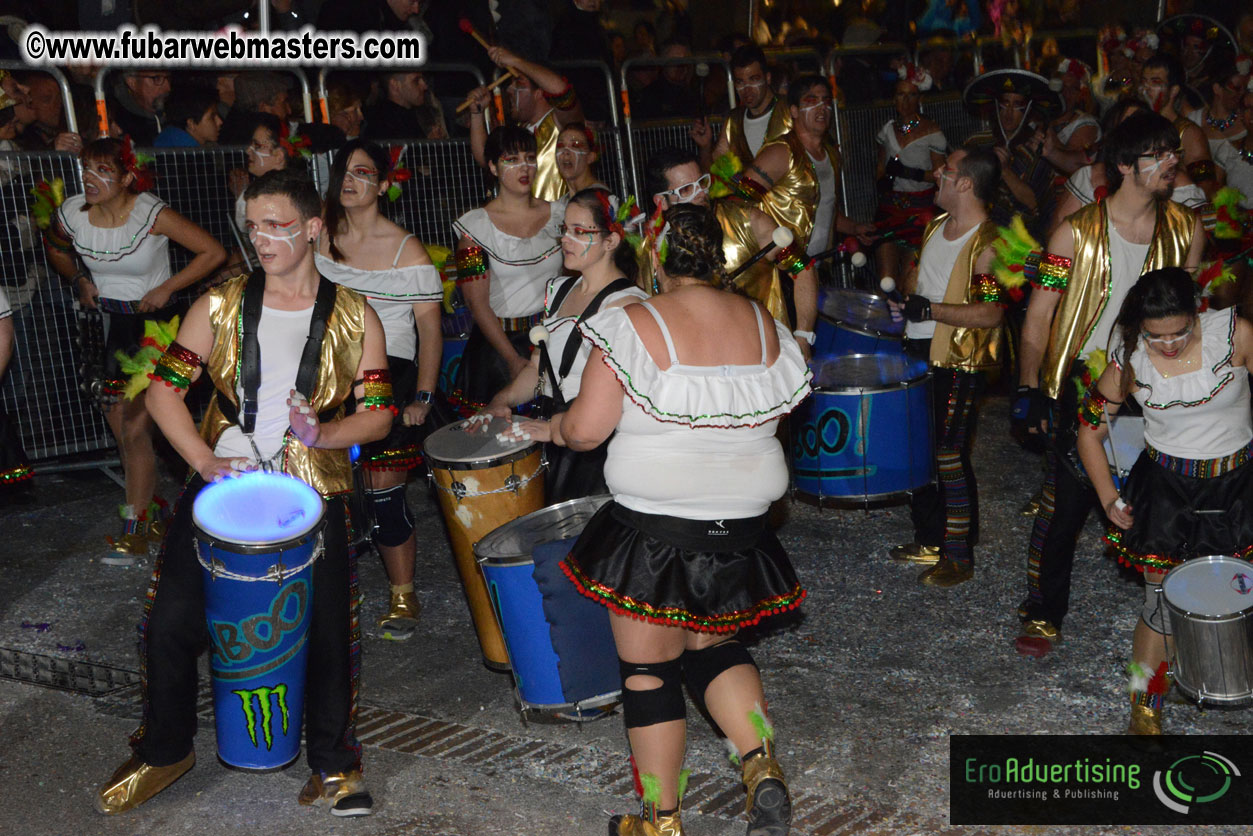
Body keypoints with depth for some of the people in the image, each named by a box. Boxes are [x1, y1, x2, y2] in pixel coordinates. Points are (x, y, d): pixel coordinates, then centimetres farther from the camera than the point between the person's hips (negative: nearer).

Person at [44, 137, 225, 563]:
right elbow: (56, 249, 20)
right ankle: (152, 513, 25)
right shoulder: (72, 213, -4)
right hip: (105, 323, 5)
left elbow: (213, 251, -14)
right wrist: (80, 280, 3)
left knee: (136, 426, -9)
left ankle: (134, 528, 1)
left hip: (153, 322, -5)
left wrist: (166, 288, -14)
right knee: (120, 428, 9)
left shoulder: (152, 214, -17)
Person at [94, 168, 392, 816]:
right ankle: (164, 750, 25)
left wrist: (322, 434, -19)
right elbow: (164, 387, 2)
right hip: (221, 484, 1)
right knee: (170, 621, -2)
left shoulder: (353, 318, 2)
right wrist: (204, 461, -11)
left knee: (326, 629, -3)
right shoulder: (220, 306, 4)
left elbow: (378, 415, 0)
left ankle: (334, 763, 20)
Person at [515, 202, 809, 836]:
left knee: (647, 665, 9)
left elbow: (586, 430, -14)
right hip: (741, 524, 5)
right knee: (712, 647, 24)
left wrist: (551, 428, 7)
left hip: (654, 528, -5)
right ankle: (762, 766, 6)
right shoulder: (762, 324, 4)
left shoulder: (635, 324, -12)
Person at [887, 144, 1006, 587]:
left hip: (959, 364, -9)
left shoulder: (987, 244, -18)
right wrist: (899, 294, 7)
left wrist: (929, 309, -27)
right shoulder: (936, 225, 8)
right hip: (919, 352, 9)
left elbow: (991, 314, -24)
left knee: (949, 457, -1)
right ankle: (929, 539, 33)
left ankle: (960, 557, 13)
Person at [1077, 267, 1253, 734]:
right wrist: (1109, 499, -3)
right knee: (1163, 603, 0)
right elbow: (1089, 431, 0)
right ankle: (1145, 716, 14)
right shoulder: (1130, 363, -12)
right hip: (1166, 487, -1)